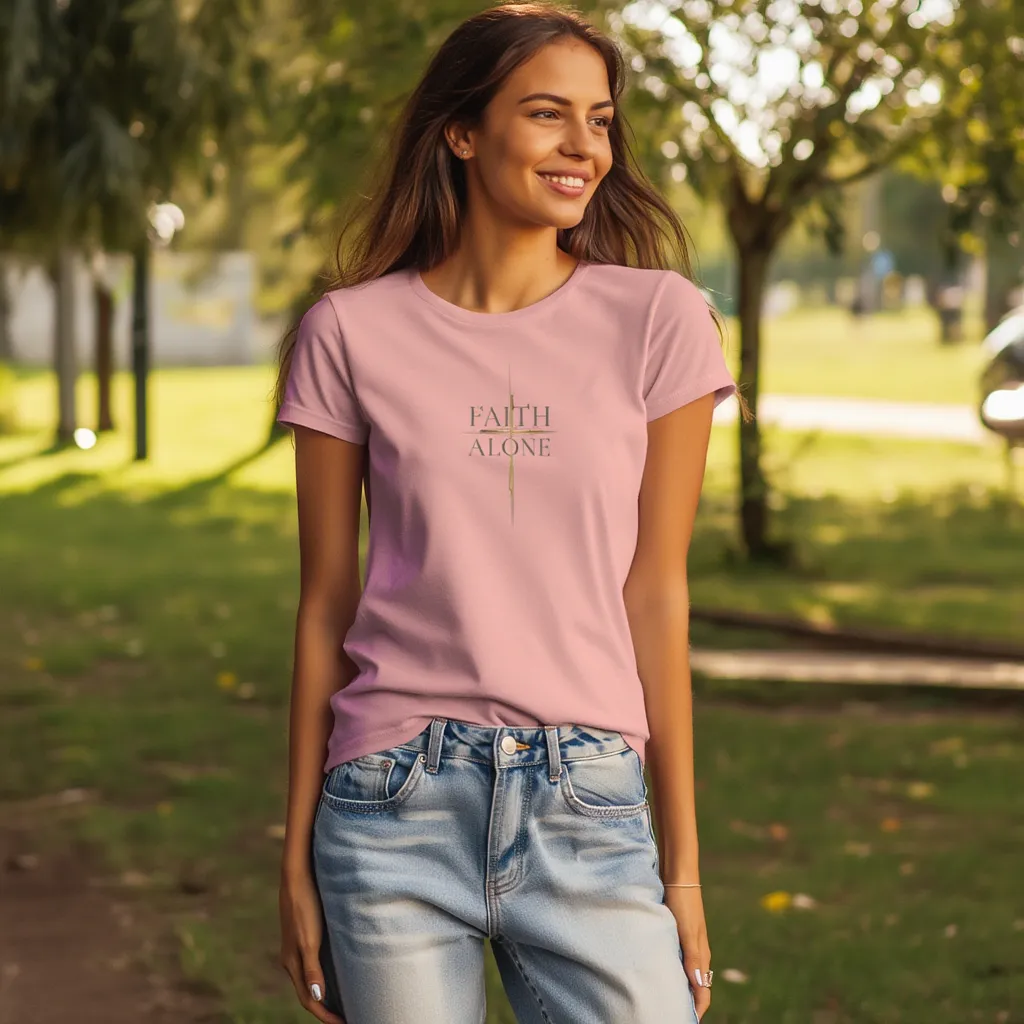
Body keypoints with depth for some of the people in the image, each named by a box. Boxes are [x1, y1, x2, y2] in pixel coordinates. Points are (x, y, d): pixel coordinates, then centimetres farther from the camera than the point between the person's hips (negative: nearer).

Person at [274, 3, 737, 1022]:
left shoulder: (655, 319, 1)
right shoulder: (352, 334, 2)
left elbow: (654, 593, 1)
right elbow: (326, 603, 6)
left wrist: (683, 864, 1)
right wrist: (297, 857, 6)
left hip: (588, 807, 0)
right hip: (395, 812, 0)